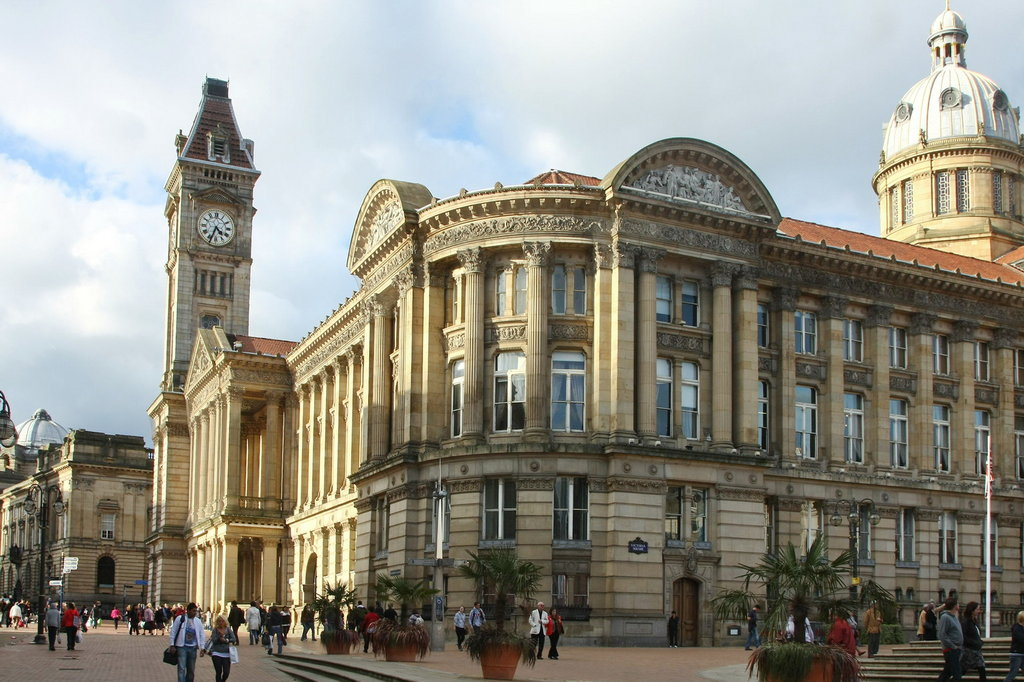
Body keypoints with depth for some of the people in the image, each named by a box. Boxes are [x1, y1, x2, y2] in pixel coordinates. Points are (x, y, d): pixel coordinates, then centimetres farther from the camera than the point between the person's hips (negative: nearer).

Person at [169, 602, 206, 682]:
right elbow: (173, 632, -1)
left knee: (191, 670, 9)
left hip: (193, 648, 4)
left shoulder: (198, 621, 5)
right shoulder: (180, 619, -5)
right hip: (182, 647, -4)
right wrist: (172, 645, -4)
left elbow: (202, 634, 10)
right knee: (182, 669, -12)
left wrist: (202, 647, 3)